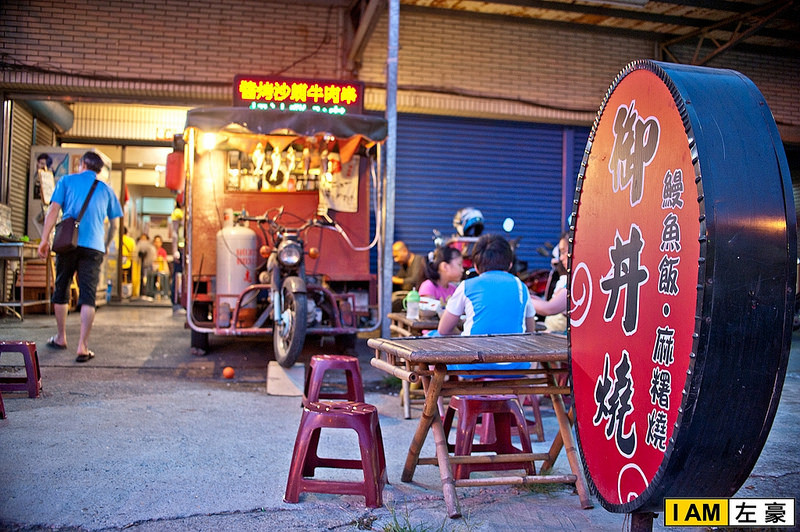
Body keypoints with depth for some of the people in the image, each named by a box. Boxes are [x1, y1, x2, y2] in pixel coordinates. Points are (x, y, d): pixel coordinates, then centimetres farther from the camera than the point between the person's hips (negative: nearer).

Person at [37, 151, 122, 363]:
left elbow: (53, 210, 1)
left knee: (61, 291, 16)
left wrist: (45, 239, 1)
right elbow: (114, 223, 17)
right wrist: (106, 246, 29)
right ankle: (82, 347, -10)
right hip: (94, 246, 0)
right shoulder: (106, 189, 15)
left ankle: (61, 337, 28)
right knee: (88, 296, -3)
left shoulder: (66, 181, 11)